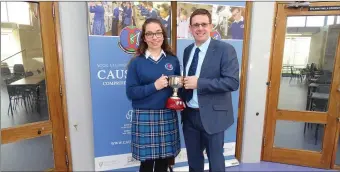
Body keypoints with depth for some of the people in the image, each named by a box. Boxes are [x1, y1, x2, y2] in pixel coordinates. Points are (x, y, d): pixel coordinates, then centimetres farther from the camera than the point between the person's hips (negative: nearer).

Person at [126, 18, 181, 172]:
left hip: (168, 116, 3)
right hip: (144, 117, -2)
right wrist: (154, 86, -18)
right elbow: (130, 92, -6)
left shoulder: (173, 60, 6)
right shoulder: (136, 62, -2)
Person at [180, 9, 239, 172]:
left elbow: (233, 82, -21)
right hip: (189, 115, 6)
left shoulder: (225, 49, -12)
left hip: (212, 115, -5)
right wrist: (181, 100, 0)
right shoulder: (187, 50, 8)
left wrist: (198, 83, -24)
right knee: (193, 159, 22)